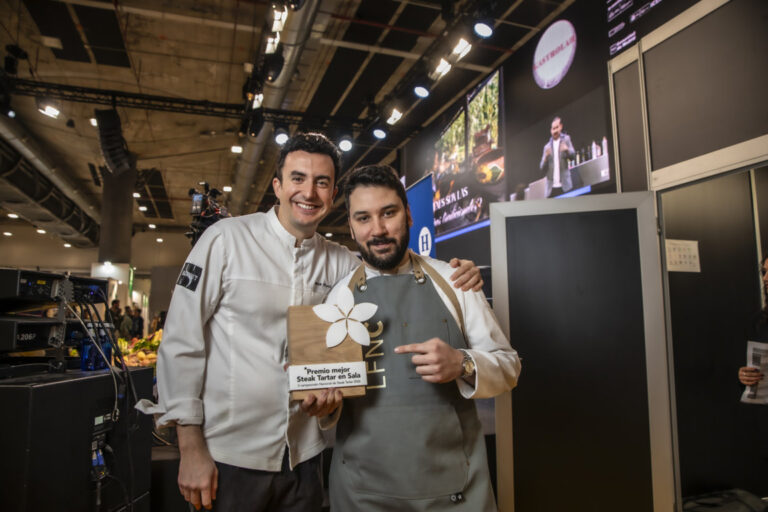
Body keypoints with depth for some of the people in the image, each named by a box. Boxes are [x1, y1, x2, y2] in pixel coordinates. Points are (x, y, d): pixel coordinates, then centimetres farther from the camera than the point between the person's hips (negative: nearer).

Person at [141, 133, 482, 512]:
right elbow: (181, 342, -8)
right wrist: (191, 450, -9)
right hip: (228, 457, -3)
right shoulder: (226, 239, -9)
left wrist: (455, 279, -11)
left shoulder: (339, 263, 2)